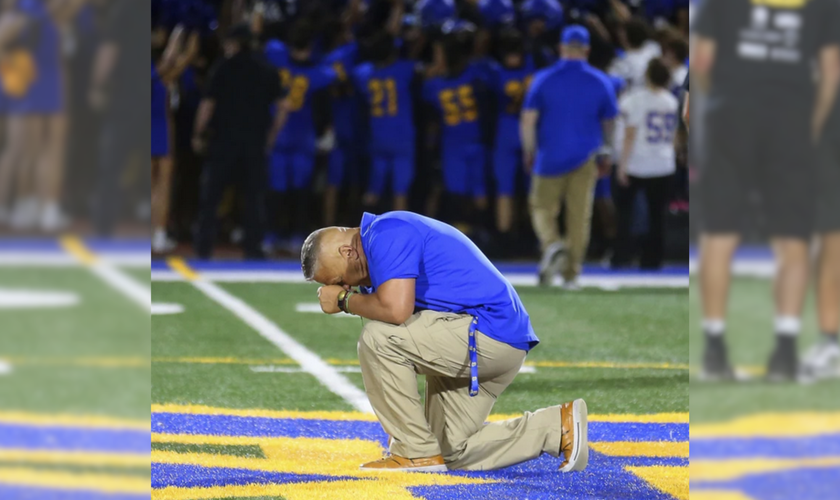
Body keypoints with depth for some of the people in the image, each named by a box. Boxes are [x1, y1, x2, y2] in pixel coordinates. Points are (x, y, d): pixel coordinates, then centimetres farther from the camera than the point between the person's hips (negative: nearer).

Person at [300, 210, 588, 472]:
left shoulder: (387, 234, -13)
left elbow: (395, 309, -29)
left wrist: (344, 300, -11)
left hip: (489, 333, -11)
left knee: (377, 338, -21)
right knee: (453, 453, 13)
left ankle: (417, 451, -12)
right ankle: (558, 427, 13)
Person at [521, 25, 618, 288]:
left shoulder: (544, 78, -5)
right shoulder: (601, 82, 0)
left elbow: (528, 119, -9)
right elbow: (609, 122, 11)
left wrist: (529, 151, 3)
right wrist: (606, 151, 26)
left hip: (550, 158, -1)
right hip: (586, 159, 1)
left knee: (543, 209, 10)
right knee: (580, 216, 7)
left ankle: (552, 245, -19)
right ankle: (572, 274, 6)